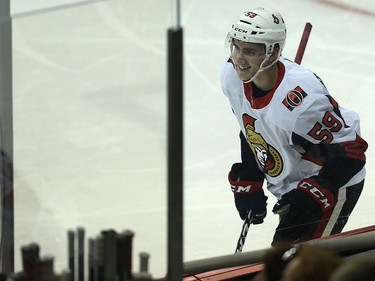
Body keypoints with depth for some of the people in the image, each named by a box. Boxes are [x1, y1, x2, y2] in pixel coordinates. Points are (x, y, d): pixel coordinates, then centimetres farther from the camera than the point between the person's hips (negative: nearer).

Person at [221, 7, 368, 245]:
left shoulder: (300, 98, -37)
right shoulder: (232, 76, -14)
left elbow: (351, 153, -28)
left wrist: (309, 195, -31)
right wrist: (248, 183, 4)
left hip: (333, 183, -9)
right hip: (290, 186, 9)